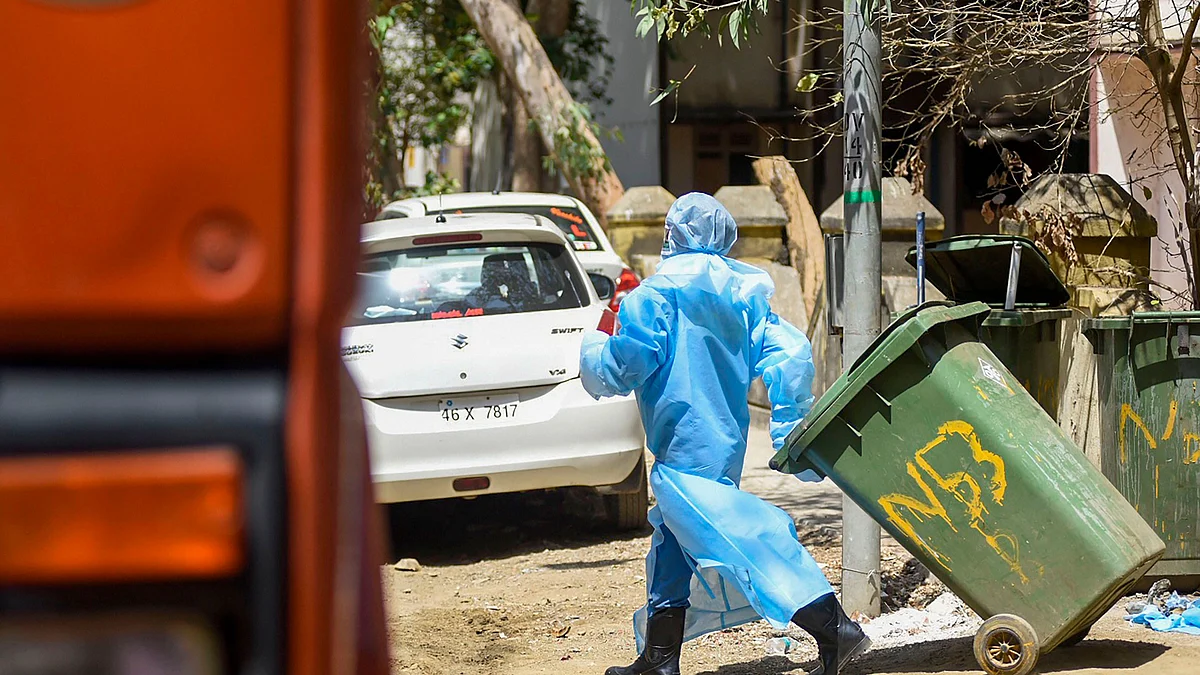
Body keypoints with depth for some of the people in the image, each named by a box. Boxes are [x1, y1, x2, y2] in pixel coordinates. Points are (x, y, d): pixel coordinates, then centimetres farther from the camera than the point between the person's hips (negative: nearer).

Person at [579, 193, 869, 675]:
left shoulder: (660, 292, -9)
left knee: (732, 537, -15)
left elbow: (626, 364, -13)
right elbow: (789, 354, 6)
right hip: (727, 440, 9)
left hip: (685, 447, -9)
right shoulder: (741, 292, 12)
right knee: (674, 544, 18)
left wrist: (593, 351, 10)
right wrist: (790, 432, 11)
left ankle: (833, 629, -25)